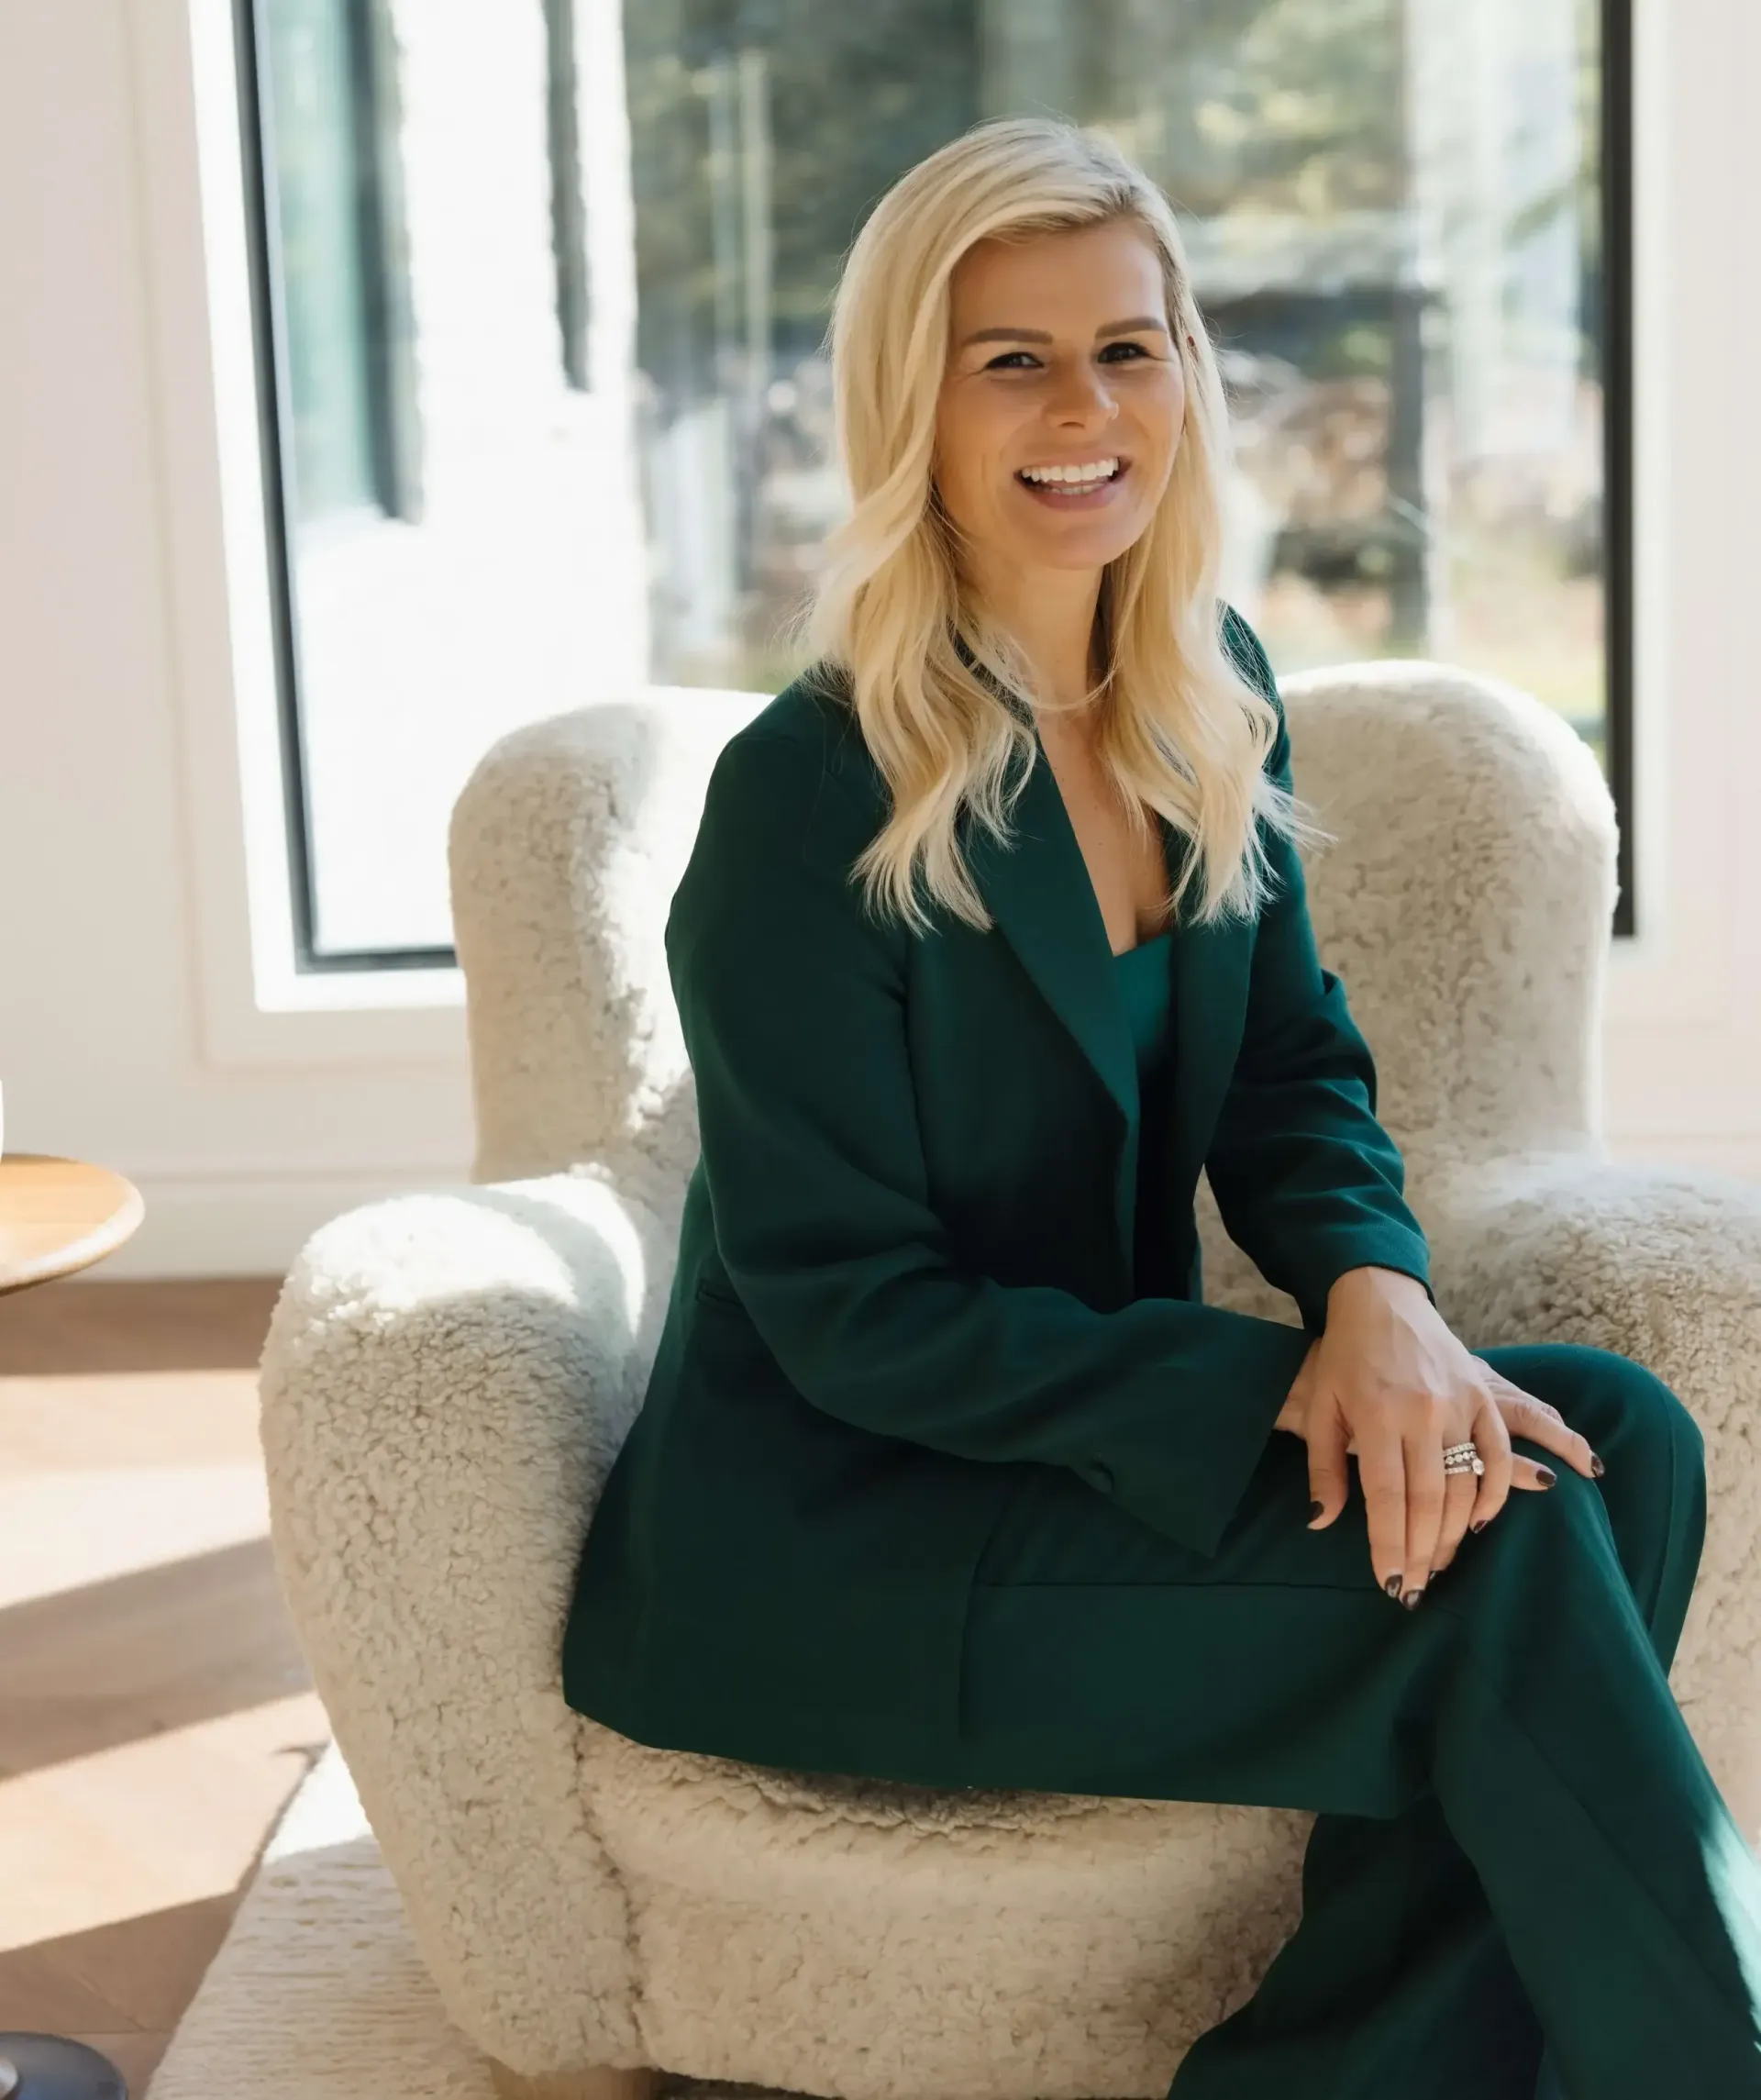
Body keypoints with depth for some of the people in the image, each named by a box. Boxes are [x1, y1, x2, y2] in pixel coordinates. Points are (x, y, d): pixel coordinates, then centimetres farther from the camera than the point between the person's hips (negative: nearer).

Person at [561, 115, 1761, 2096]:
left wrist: (1375, 1291, -16)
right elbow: (850, 1316, -17)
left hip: (1090, 1421, 7)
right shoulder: (810, 796, -18)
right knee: (1489, 1559, -22)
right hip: (815, 1541, -7)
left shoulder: (1214, 701, 4)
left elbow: (1294, 1075, 7)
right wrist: (1272, 1383, -25)